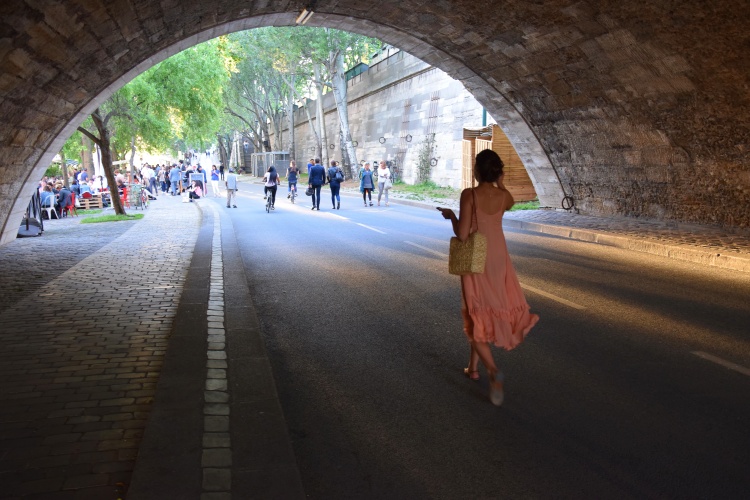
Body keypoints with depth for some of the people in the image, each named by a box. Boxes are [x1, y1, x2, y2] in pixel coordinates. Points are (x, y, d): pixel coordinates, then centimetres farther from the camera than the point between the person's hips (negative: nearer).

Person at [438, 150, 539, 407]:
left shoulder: (469, 194, -18)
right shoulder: (504, 196, -4)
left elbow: (462, 234, -19)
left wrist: (450, 215, -3)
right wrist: (499, 183, 15)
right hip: (498, 260, 4)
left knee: (476, 316, 4)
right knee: (490, 311, 20)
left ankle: (493, 370, -16)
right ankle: (473, 366, 31)